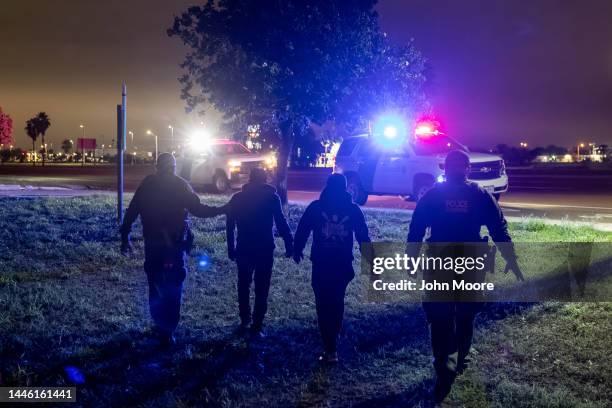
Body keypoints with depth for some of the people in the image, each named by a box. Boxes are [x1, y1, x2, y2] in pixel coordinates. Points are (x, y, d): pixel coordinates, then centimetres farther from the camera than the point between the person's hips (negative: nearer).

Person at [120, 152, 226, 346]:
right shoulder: (180, 185, -5)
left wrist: (125, 237, 7)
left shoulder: (146, 184, 4)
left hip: (152, 243, 3)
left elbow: (131, 212, 1)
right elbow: (198, 210, -10)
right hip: (175, 243, -3)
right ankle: (167, 331, 0)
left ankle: (160, 325, 23)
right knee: (173, 288, 3)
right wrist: (222, 209, 2)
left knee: (156, 285, 17)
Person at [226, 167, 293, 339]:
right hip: (265, 250, -2)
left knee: (243, 286, 19)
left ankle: (245, 321, 22)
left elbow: (230, 225, 5)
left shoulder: (237, 198, 5)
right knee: (261, 290, 2)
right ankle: (256, 328, 0)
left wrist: (231, 248, 10)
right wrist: (289, 244, -6)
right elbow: (281, 222, -9)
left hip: (243, 249, 2)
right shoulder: (272, 197, -2)